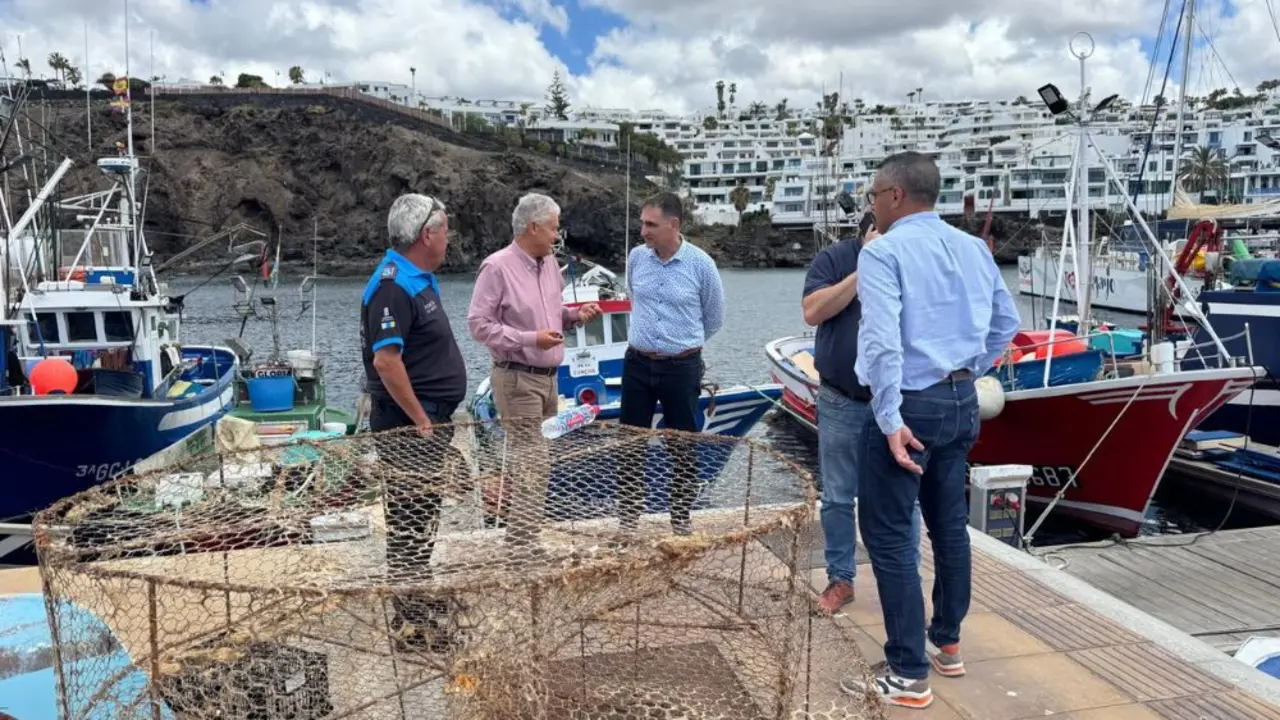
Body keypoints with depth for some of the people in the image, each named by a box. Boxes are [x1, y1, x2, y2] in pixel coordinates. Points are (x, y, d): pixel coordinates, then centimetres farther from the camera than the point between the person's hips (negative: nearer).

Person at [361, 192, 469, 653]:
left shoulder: (419, 280, 13)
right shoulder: (393, 286, -19)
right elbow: (386, 360, -26)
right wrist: (421, 420, -21)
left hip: (429, 421, 10)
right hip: (408, 425, -10)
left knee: (422, 516, 19)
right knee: (409, 520, -2)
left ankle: (420, 595, 33)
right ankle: (413, 624, 7)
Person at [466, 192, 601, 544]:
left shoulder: (549, 262, 10)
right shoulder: (497, 267, -14)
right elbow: (478, 324, -16)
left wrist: (575, 315, 1)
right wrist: (530, 339, -22)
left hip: (548, 377, 8)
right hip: (517, 379, -8)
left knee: (532, 460, 14)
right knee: (534, 464, -10)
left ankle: (520, 532, 26)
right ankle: (520, 540, -2)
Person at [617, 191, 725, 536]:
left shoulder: (701, 264, -10)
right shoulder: (636, 258, -1)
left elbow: (714, 318, 5)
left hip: (682, 368, -3)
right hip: (638, 364, 3)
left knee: (683, 447, 7)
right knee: (631, 443, 8)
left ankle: (681, 516, 22)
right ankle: (628, 515, 20)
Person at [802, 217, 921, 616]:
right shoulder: (834, 257, -1)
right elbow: (813, 312, -16)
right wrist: (863, 271, -17)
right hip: (841, 402, 0)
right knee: (838, 498, 10)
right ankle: (840, 579, 25)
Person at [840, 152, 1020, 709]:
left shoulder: (884, 252, -14)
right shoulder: (974, 248, 9)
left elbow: (882, 338, -25)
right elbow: (1006, 323, 17)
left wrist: (891, 419, -23)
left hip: (911, 405, -8)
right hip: (961, 402, 8)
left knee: (888, 534, 0)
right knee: (949, 523, 18)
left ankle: (908, 675, 5)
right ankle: (947, 645, 33)